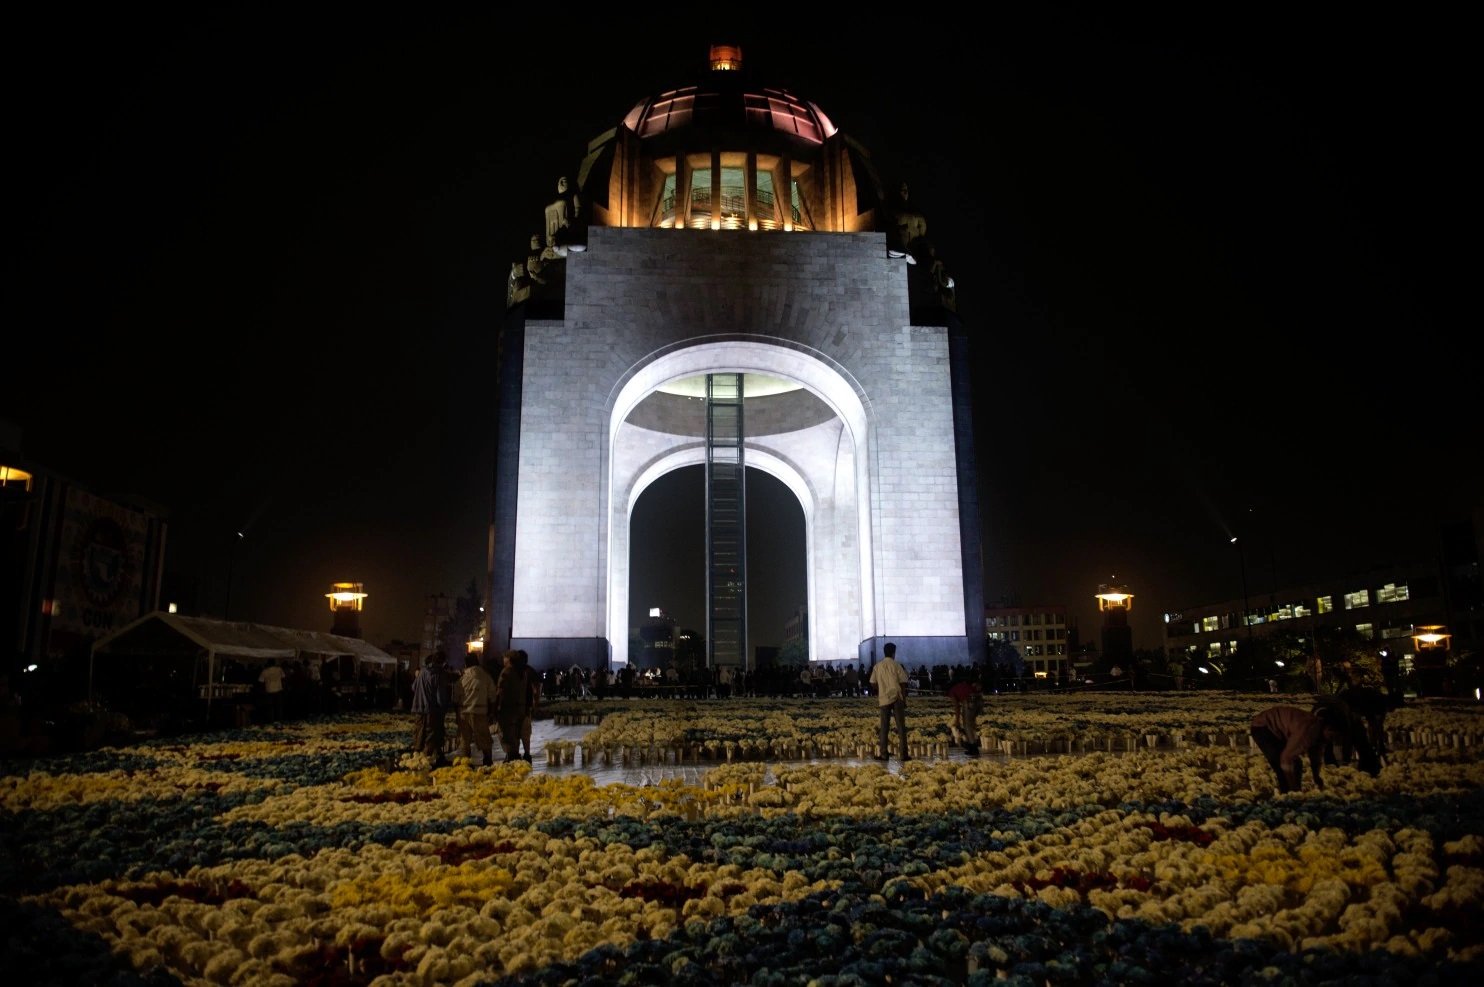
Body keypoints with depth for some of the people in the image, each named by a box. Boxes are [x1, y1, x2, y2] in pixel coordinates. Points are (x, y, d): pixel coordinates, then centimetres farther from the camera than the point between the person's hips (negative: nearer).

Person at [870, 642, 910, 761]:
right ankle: (904, 754, 0)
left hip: (884, 698, 2)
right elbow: (903, 683, -5)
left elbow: (873, 683, 4)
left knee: (884, 727, 7)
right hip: (897, 698, -2)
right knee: (901, 727, 2)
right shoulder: (896, 665, -4)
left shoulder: (878, 666, 3)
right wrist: (904, 699, 1)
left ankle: (883, 754, 5)